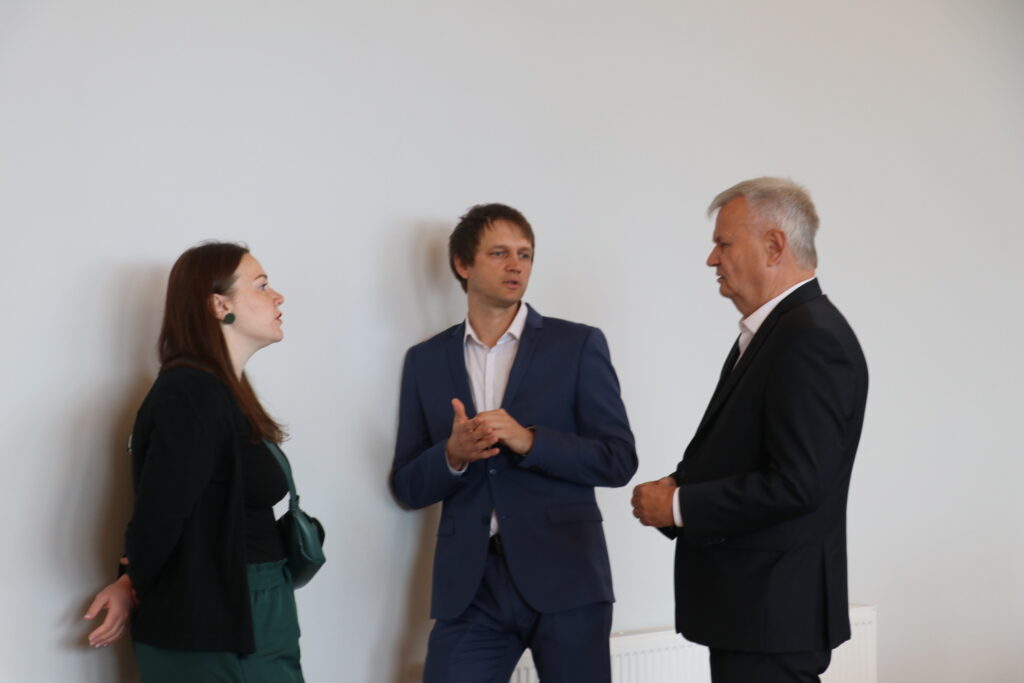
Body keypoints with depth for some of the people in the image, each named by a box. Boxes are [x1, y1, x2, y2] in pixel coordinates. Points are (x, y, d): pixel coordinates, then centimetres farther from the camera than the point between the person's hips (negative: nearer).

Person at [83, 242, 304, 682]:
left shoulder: (219, 390, 11)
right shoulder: (193, 393, -20)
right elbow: (158, 517, -24)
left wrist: (133, 583, -4)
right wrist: (137, 585, -6)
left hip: (242, 621, 9)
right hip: (215, 634, -9)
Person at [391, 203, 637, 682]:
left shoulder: (578, 345, 2)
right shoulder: (426, 360, 9)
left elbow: (619, 460, -3)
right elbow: (406, 487, 8)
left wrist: (529, 441, -17)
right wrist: (452, 456, -12)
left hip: (564, 576, -1)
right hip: (469, 585, 2)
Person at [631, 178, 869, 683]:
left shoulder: (811, 337, -18)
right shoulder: (767, 331, 13)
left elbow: (795, 484, -25)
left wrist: (679, 505, -16)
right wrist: (679, 486, 1)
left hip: (771, 614, -9)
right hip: (751, 604, 10)